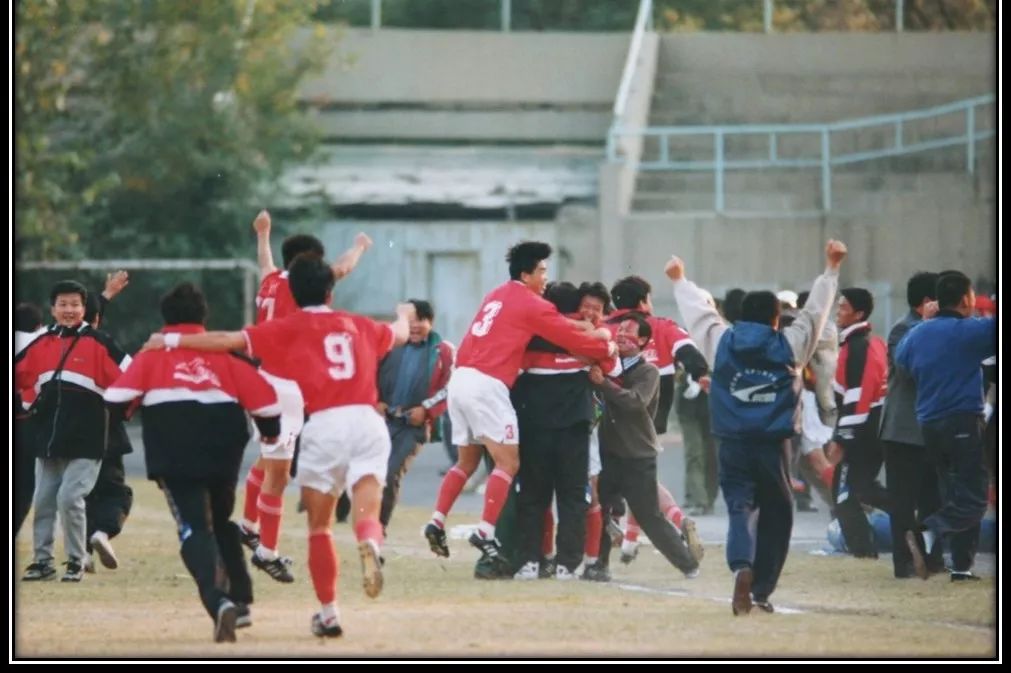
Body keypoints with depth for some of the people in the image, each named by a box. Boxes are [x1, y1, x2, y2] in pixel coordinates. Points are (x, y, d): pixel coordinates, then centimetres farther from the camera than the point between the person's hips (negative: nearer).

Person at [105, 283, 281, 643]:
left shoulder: (153, 354, 5)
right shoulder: (223, 353, 8)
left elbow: (118, 397, -6)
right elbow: (261, 393, 4)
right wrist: (270, 430, 23)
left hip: (175, 458, -3)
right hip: (223, 454, 3)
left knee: (194, 529, -9)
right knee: (222, 522, 26)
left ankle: (219, 602, -33)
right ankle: (241, 601, 26)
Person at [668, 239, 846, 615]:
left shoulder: (721, 342, 4)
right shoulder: (790, 346, 2)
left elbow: (698, 311, 17)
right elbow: (815, 311, 10)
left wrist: (679, 280, 35)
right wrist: (831, 270, 21)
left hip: (733, 444, 1)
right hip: (773, 446, -1)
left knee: (740, 508, -2)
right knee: (776, 516, 11)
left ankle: (742, 567, -31)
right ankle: (762, 590, 10)